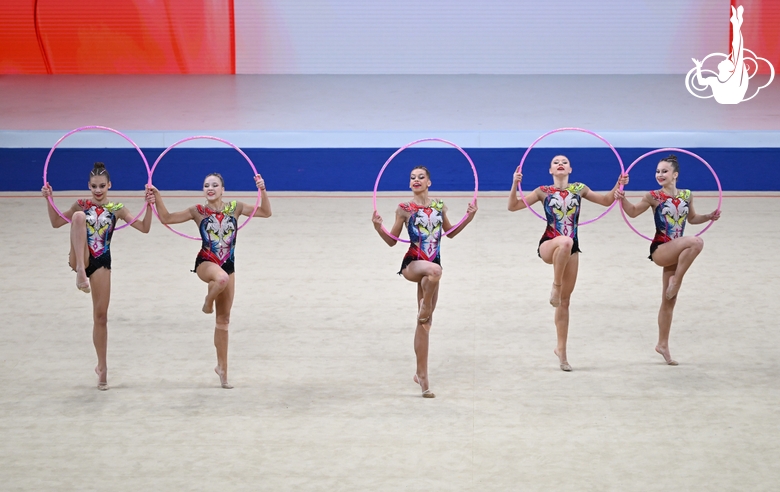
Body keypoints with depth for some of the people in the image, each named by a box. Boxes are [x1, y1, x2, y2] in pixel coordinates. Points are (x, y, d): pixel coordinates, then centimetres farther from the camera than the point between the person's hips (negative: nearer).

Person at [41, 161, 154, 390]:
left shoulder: (116, 209, 4)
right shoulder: (82, 205, 6)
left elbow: (144, 228, -2)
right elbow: (56, 222, 10)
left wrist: (149, 205, -16)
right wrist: (49, 199, -3)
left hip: (101, 262, 1)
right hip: (79, 259, -1)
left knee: (101, 316, 2)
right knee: (79, 216, -27)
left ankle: (102, 367, 16)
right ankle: (80, 272, -37)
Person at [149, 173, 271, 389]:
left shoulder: (234, 208, 2)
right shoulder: (198, 211, -3)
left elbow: (266, 212, 1)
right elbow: (166, 218, -4)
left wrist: (262, 190, -13)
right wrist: (157, 198, -16)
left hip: (228, 266, 3)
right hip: (206, 263, -3)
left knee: (223, 320, 9)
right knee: (221, 278, -42)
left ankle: (222, 367, 19)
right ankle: (208, 302, -7)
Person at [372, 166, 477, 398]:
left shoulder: (439, 206, 7)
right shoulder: (405, 209, -3)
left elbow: (450, 232, 22)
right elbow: (392, 241, 0)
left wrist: (468, 218, 10)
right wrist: (378, 227, -17)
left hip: (432, 266, 4)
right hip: (412, 263, -4)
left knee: (425, 322, 7)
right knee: (434, 270, -42)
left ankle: (421, 374, 14)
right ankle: (425, 308, -17)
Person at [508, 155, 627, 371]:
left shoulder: (579, 189, 9)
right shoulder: (543, 191, 2)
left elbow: (606, 201, 18)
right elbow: (513, 207, -2)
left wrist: (618, 185, 2)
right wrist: (515, 185, -17)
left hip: (571, 248, 3)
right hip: (548, 245, -3)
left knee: (564, 301, 5)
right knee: (565, 242, -42)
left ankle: (561, 349, 12)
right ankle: (555, 286, -26)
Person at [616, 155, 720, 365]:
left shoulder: (687, 195, 7)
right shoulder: (654, 196, -5)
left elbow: (691, 218, 21)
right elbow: (632, 212, -6)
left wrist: (709, 217, 5)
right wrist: (622, 199, -23)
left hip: (676, 251, 5)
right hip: (659, 249, -5)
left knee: (669, 300, 9)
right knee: (696, 242, -31)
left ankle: (663, 344, 17)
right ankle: (675, 281, -19)